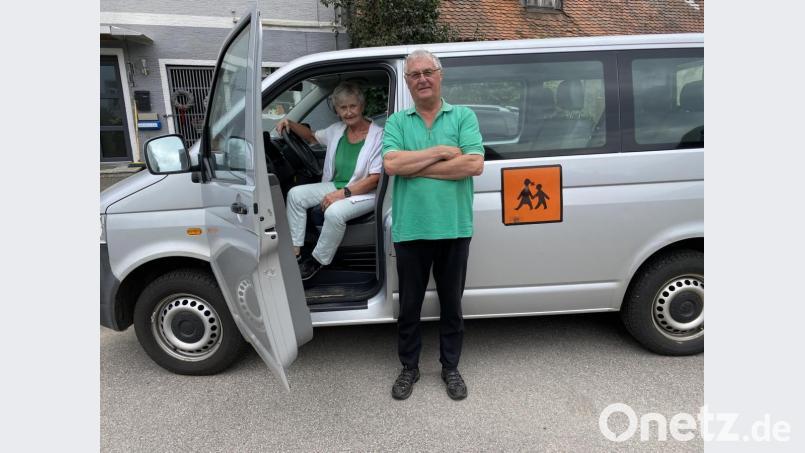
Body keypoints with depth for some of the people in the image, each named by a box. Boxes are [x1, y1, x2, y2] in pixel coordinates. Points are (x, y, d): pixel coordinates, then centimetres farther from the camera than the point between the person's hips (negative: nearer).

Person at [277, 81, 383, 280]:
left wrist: (343, 193, -24)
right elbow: (312, 137, 25)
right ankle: (294, 252, -4)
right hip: (335, 186, 7)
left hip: (364, 194, -7)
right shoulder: (337, 129, 5)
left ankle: (317, 261, -10)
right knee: (295, 194, -7)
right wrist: (290, 123, 7)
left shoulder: (377, 135, -14)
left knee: (334, 212, -34)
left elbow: (375, 179, -18)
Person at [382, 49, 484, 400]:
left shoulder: (464, 116, 4)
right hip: (410, 230, 1)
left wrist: (416, 168, -10)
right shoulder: (396, 122, 7)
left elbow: (474, 164, -11)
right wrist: (441, 152, -11)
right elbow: (390, 163, -11)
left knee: (451, 304, 14)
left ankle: (450, 367, 34)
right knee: (409, 305, 13)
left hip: (454, 228, 0)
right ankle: (409, 368, 33)